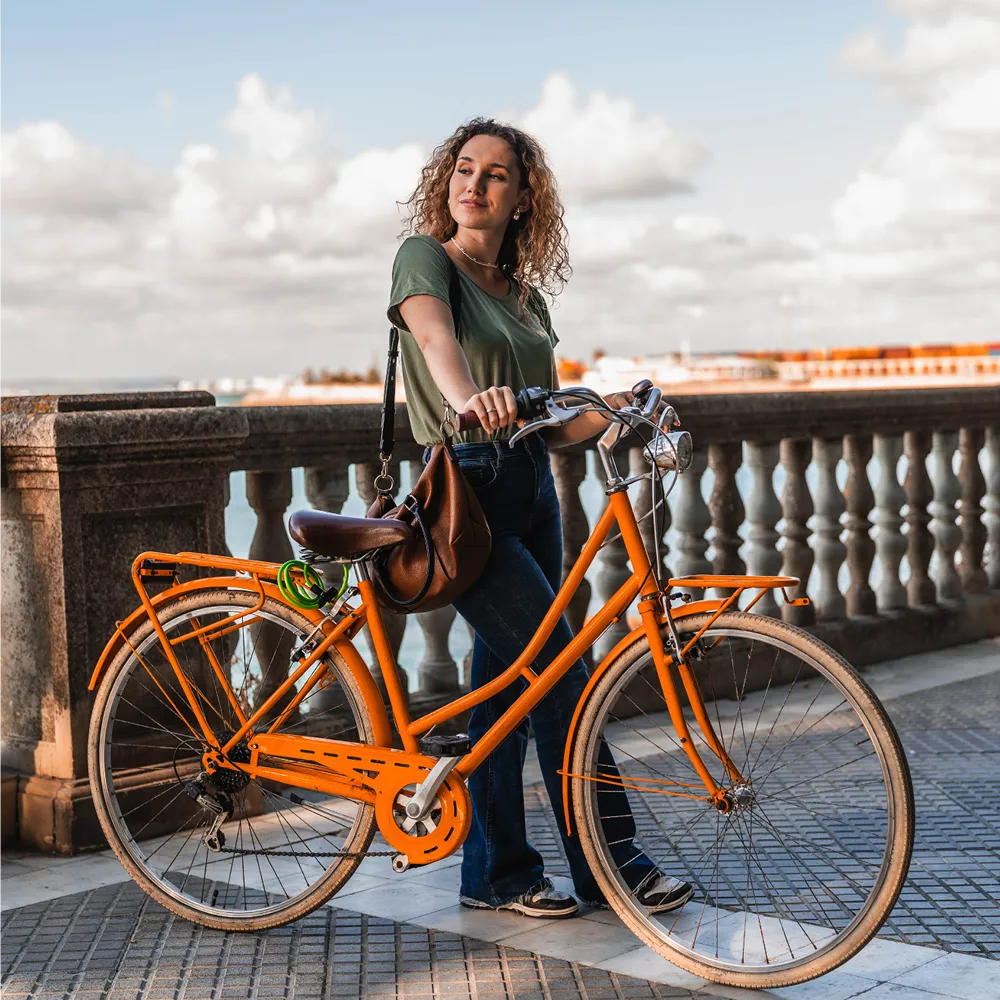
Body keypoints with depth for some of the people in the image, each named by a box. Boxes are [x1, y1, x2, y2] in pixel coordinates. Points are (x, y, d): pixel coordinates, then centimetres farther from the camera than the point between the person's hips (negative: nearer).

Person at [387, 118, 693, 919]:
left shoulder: (527, 296, 14)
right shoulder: (425, 257, -5)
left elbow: (547, 424, 14)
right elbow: (434, 332, -28)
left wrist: (611, 410, -4)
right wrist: (468, 398, -47)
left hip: (533, 493, 7)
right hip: (466, 492, -7)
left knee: (508, 684, 11)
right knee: (564, 675, -8)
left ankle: (495, 873, 21)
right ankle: (611, 862, 3)